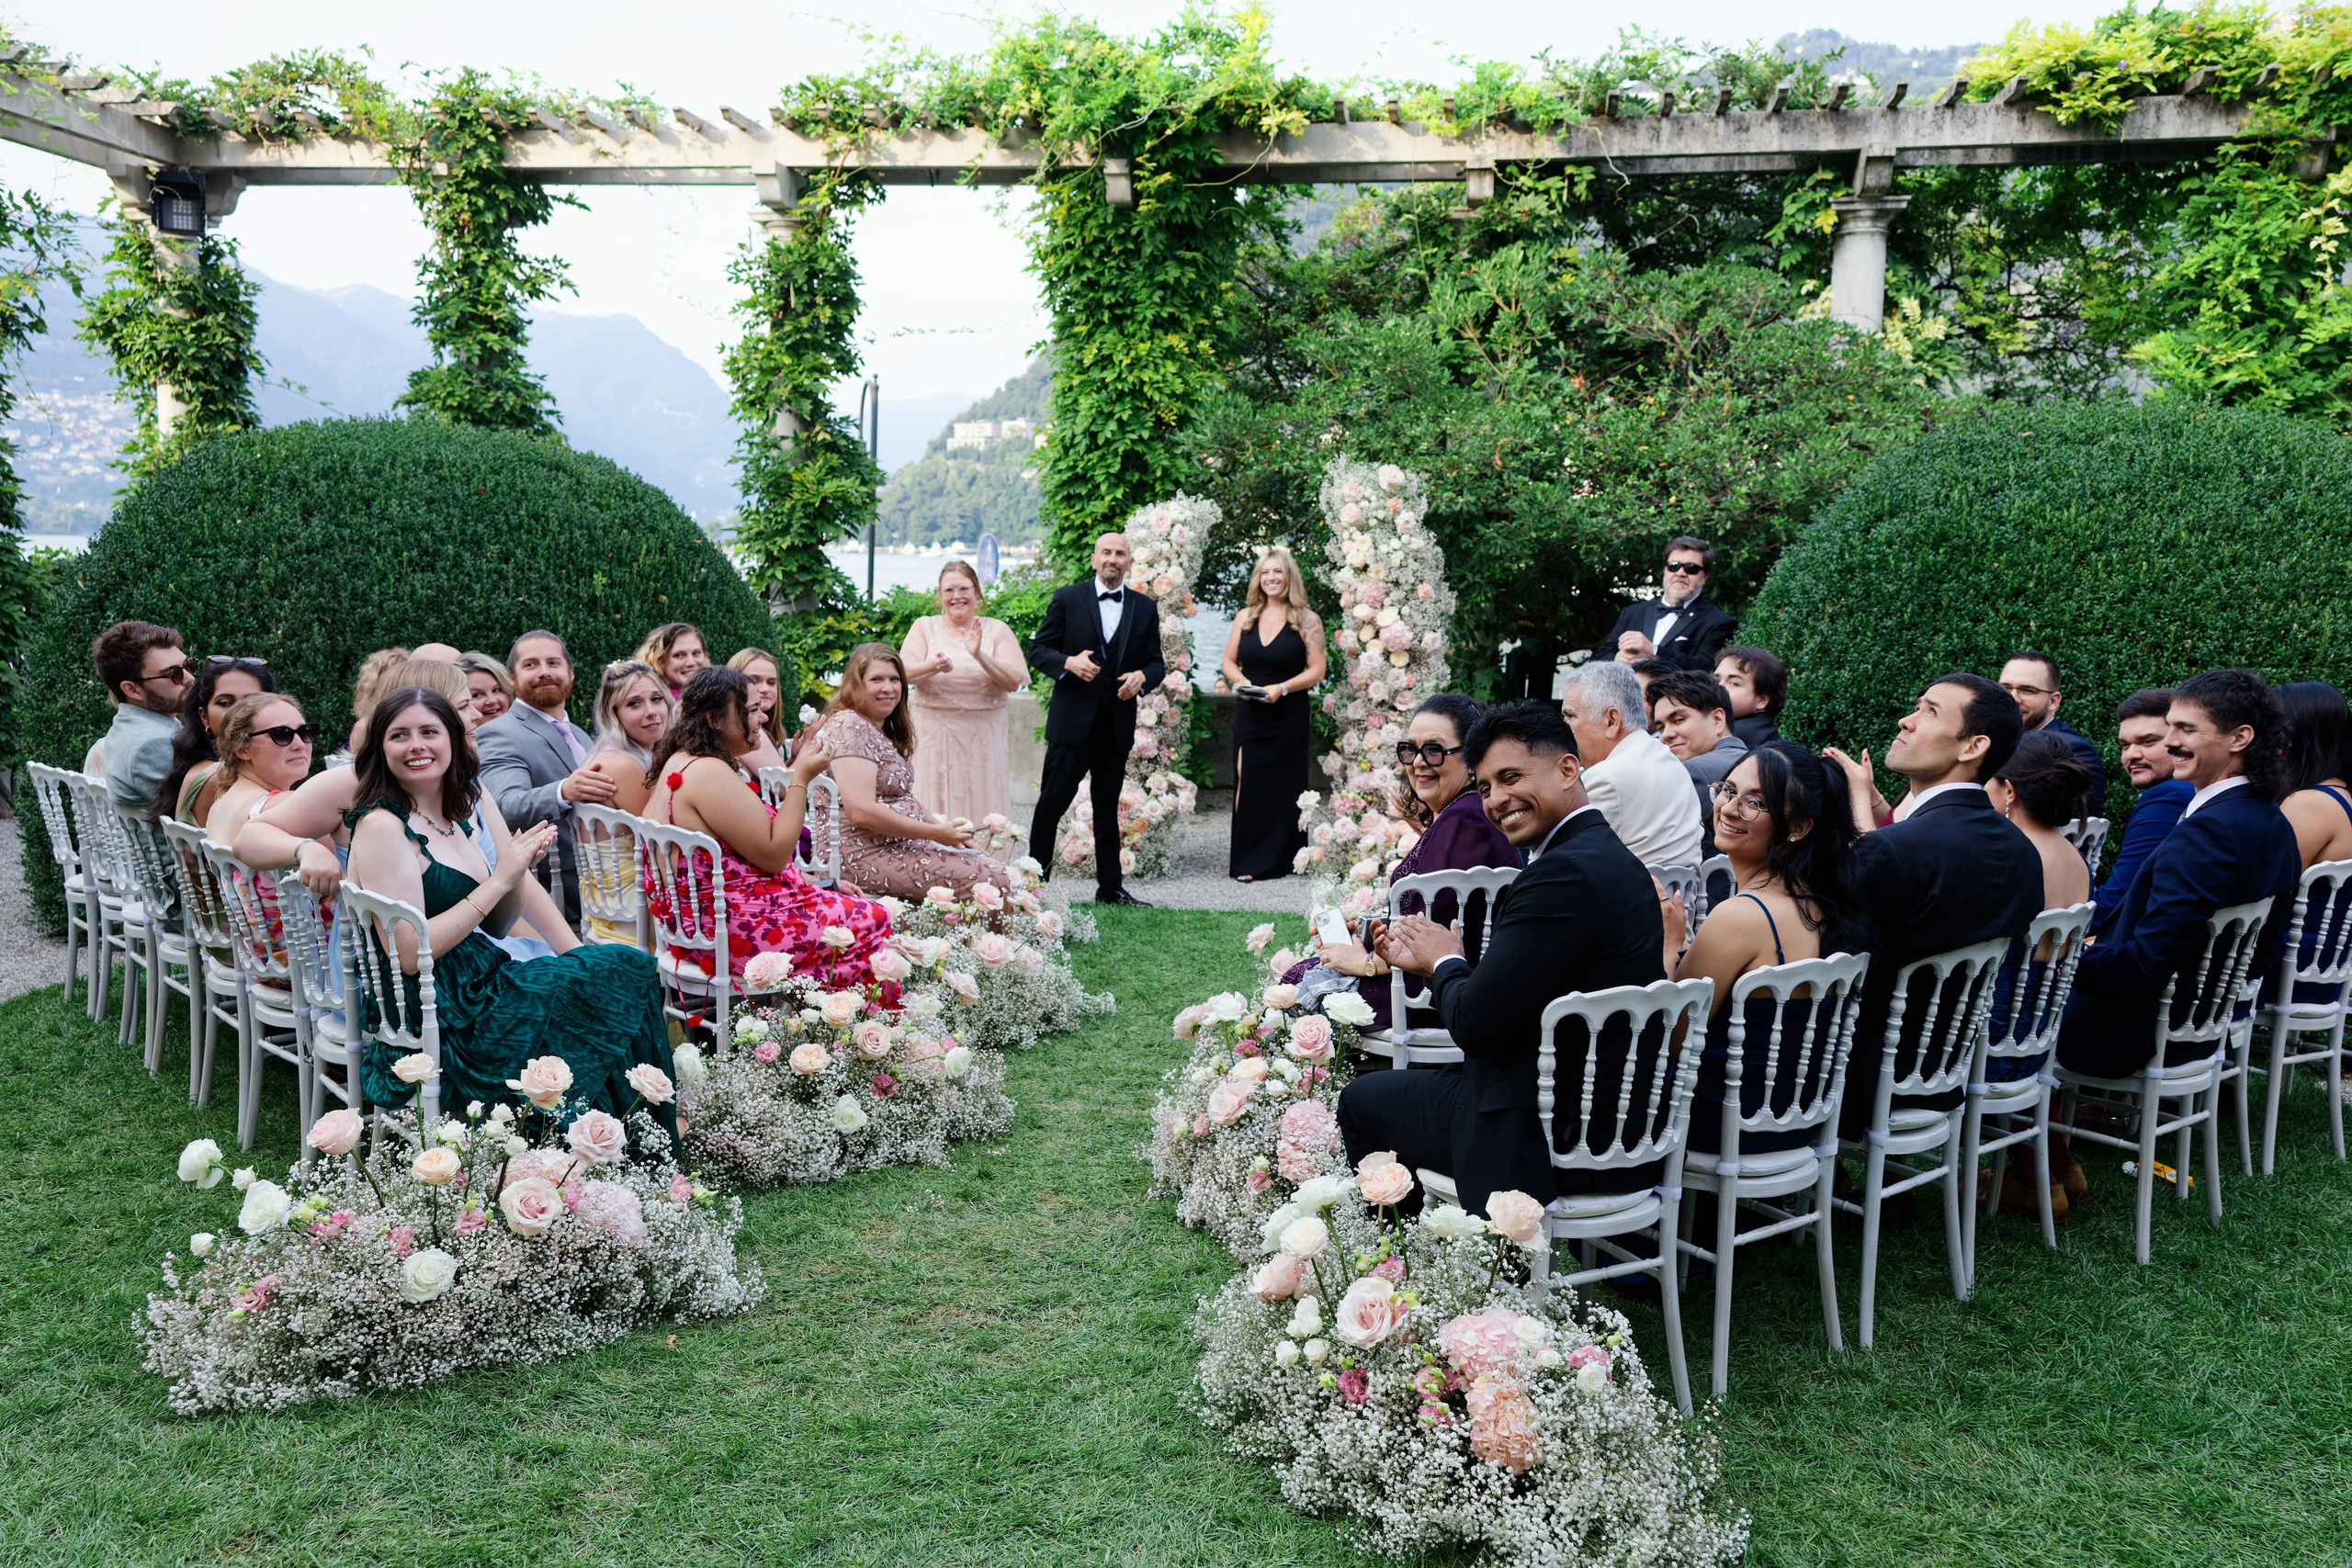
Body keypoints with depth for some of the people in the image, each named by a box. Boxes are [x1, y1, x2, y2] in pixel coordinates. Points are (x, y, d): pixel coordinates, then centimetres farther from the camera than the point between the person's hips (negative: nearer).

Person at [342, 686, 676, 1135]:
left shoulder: (468, 807, 9)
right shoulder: (382, 826, -13)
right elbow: (410, 954, -20)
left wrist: (521, 865, -5)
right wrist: (499, 879, -18)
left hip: (484, 988, 7)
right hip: (437, 1024, -7)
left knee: (627, 967, -10)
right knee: (625, 970, -13)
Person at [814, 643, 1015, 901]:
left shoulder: (882, 730, 18)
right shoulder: (849, 727, -14)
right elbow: (861, 811, -24)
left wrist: (945, 829, 7)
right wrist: (935, 833, -18)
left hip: (902, 845, 10)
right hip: (867, 858, -10)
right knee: (998, 881, -18)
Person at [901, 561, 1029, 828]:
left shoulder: (997, 630, 5)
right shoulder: (924, 627, 7)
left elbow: (1014, 681, -5)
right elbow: (904, 673, -5)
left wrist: (980, 656, -21)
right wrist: (932, 666, -26)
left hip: (983, 736, 0)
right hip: (933, 733, 0)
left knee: (981, 806, -2)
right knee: (934, 813, -3)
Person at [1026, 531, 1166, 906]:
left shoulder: (1145, 608, 10)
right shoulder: (1067, 599, 2)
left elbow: (1156, 663, 11)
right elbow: (1038, 650, 0)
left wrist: (1142, 677, -11)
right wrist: (1068, 662, -19)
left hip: (1118, 723, 3)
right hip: (1072, 719, -3)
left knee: (1107, 807, 11)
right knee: (1053, 799, -3)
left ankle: (1109, 887, 17)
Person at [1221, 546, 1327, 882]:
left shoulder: (1306, 620, -3)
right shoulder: (1246, 617, 8)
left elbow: (1318, 670, -6)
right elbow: (1229, 661, 12)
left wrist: (1281, 688, -19)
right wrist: (1240, 680, -9)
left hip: (1288, 716, -2)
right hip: (1249, 714, 3)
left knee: (1283, 785, 3)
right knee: (1248, 783, -2)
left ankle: (1279, 859, 14)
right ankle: (1246, 859, 2)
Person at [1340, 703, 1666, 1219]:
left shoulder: (1564, 874, -26)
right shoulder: (1611, 856, 6)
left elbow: (1476, 1025, -24)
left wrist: (1445, 960, -5)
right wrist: (1426, 960, 9)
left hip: (1546, 1134, -9)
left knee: (1359, 1101, 12)